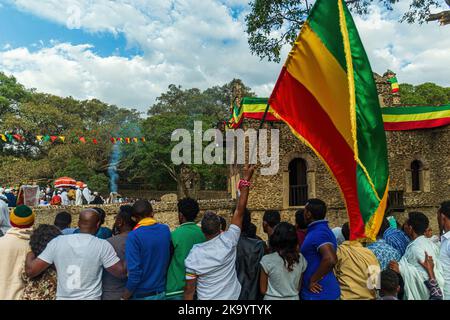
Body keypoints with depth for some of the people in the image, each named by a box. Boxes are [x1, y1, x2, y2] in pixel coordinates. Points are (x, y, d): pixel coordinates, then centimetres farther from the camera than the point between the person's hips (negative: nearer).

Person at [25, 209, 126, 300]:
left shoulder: (57, 242, -7)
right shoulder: (102, 245, -14)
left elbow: (30, 270, -3)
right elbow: (121, 272, -12)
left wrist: (30, 252, 15)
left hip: (62, 298, 3)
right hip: (90, 297, -2)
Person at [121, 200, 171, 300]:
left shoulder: (134, 236, -19)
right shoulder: (166, 230, -5)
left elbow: (134, 272, -21)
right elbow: (168, 259, 4)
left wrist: (124, 297, -9)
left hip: (142, 295, -4)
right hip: (161, 291, 4)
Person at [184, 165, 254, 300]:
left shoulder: (194, 254, -20)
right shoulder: (228, 242, -20)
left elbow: (189, 290, -13)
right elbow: (240, 211, -18)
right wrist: (246, 179, -16)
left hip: (206, 298, -1)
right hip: (232, 297, 1)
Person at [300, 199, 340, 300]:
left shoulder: (318, 232, -20)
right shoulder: (320, 230, 11)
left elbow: (330, 259, -34)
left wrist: (313, 280, -23)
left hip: (319, 293, -9)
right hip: (324, 291, 9)